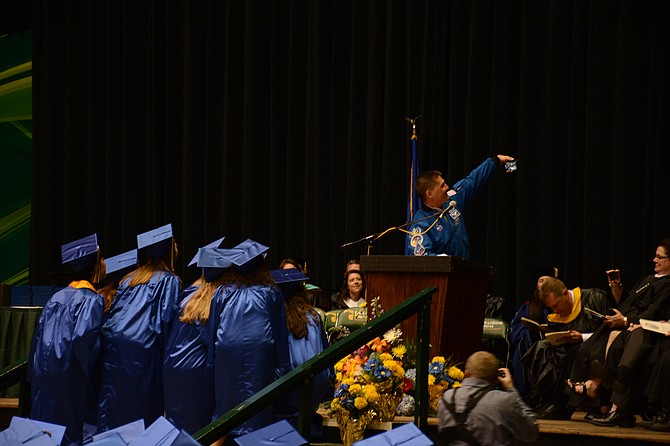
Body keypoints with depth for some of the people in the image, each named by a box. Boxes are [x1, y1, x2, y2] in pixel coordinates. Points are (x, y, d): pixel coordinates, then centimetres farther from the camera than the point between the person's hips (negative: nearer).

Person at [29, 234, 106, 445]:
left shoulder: (56, 298, 11)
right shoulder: (92, 300, -11)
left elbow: (38, 338, 14)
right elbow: (83, 337, -23)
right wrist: (92, 372, -9)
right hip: (70, 378, -7)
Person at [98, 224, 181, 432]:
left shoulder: (130, 278, 23)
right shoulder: (169, 280, 5)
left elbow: (114, 311, 20)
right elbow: (165, 319, -5)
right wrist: (164, 350, 0)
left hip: (113, 342, 5)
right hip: (141, 347, -5)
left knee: (113, 400, 6)